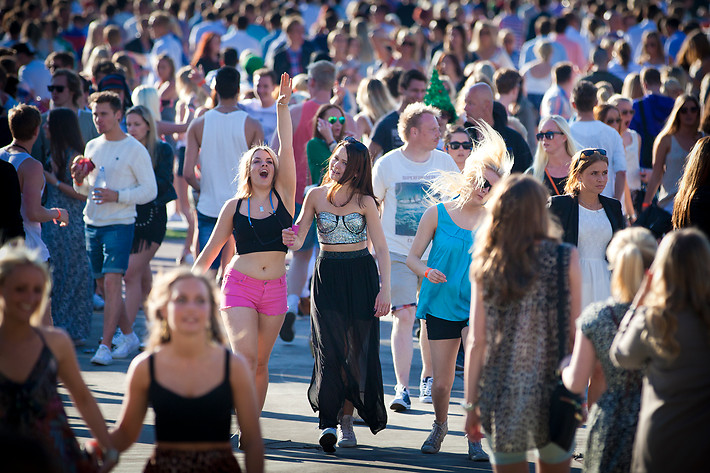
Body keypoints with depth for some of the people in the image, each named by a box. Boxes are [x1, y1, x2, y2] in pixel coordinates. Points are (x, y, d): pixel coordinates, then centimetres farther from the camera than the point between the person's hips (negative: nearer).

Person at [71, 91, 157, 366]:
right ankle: (129, 336, 25)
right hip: (92, 224, 7)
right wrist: (79, 180, -1)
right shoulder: (92, 147, 12)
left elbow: (150, 190, -7)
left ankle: (105, 346, -18)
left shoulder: (135, 149, -6)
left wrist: (117, 196, -19)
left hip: (120, 224, -6)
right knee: (104, 286, 10)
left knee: (112, 282, -16)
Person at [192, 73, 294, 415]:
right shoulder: (234, 207, 6)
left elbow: (287, 147, -3)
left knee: (260, 363, 6)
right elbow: (210, 251, 13)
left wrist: (283, 107, -10)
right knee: (244, 356, -17)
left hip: (274, 288, 2)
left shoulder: (283, 196, 7)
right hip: (239, 284, -2)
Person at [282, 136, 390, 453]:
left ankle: (346, 421, 12)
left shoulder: (364, 201, -2)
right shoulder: (316, 197, 2)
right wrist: (290, 240, -21)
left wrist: (384, 289, -10)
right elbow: (297, 239, 3)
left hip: (361, 276, 0)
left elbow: (381, 248, -1)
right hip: (327, 275, 0)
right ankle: (328, 422, -12)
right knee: (330, 350, -10)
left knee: (358, 351, 1)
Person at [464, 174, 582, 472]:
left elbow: (476, 342, -1)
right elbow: (574, 333, -4)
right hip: (552, 393, -1)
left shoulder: (484, 267, -1)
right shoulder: (566, 260, -5)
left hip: (501, 400, 1)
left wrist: (471, 404, 5)